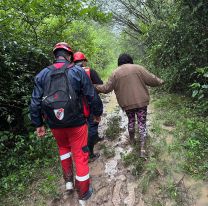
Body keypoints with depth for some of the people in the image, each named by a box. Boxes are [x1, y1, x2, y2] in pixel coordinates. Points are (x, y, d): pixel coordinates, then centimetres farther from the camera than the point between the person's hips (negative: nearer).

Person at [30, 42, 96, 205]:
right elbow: (91, 96, -5)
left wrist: (38, 124, 9)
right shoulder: (78, 71, -6)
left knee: (63, 147, 30)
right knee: (80, 155, 10)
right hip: (76, 122, -2)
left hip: (55, 124, 3)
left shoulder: (42, 74, 1)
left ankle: (68, 180, 35)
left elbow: (35, 102, 0)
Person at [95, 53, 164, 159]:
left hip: (126, 103, 2)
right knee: (142, 123, 6)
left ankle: (132, 139, 42)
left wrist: (96, 87, 18)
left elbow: (107, 88, 2)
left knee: (131, 120, 24)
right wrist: (160, 81, 18)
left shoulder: (115, 73, 1)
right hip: (141, 101, -1)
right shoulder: (138, 68, -2)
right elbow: (151, 80, -2)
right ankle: (142, 148, 4)